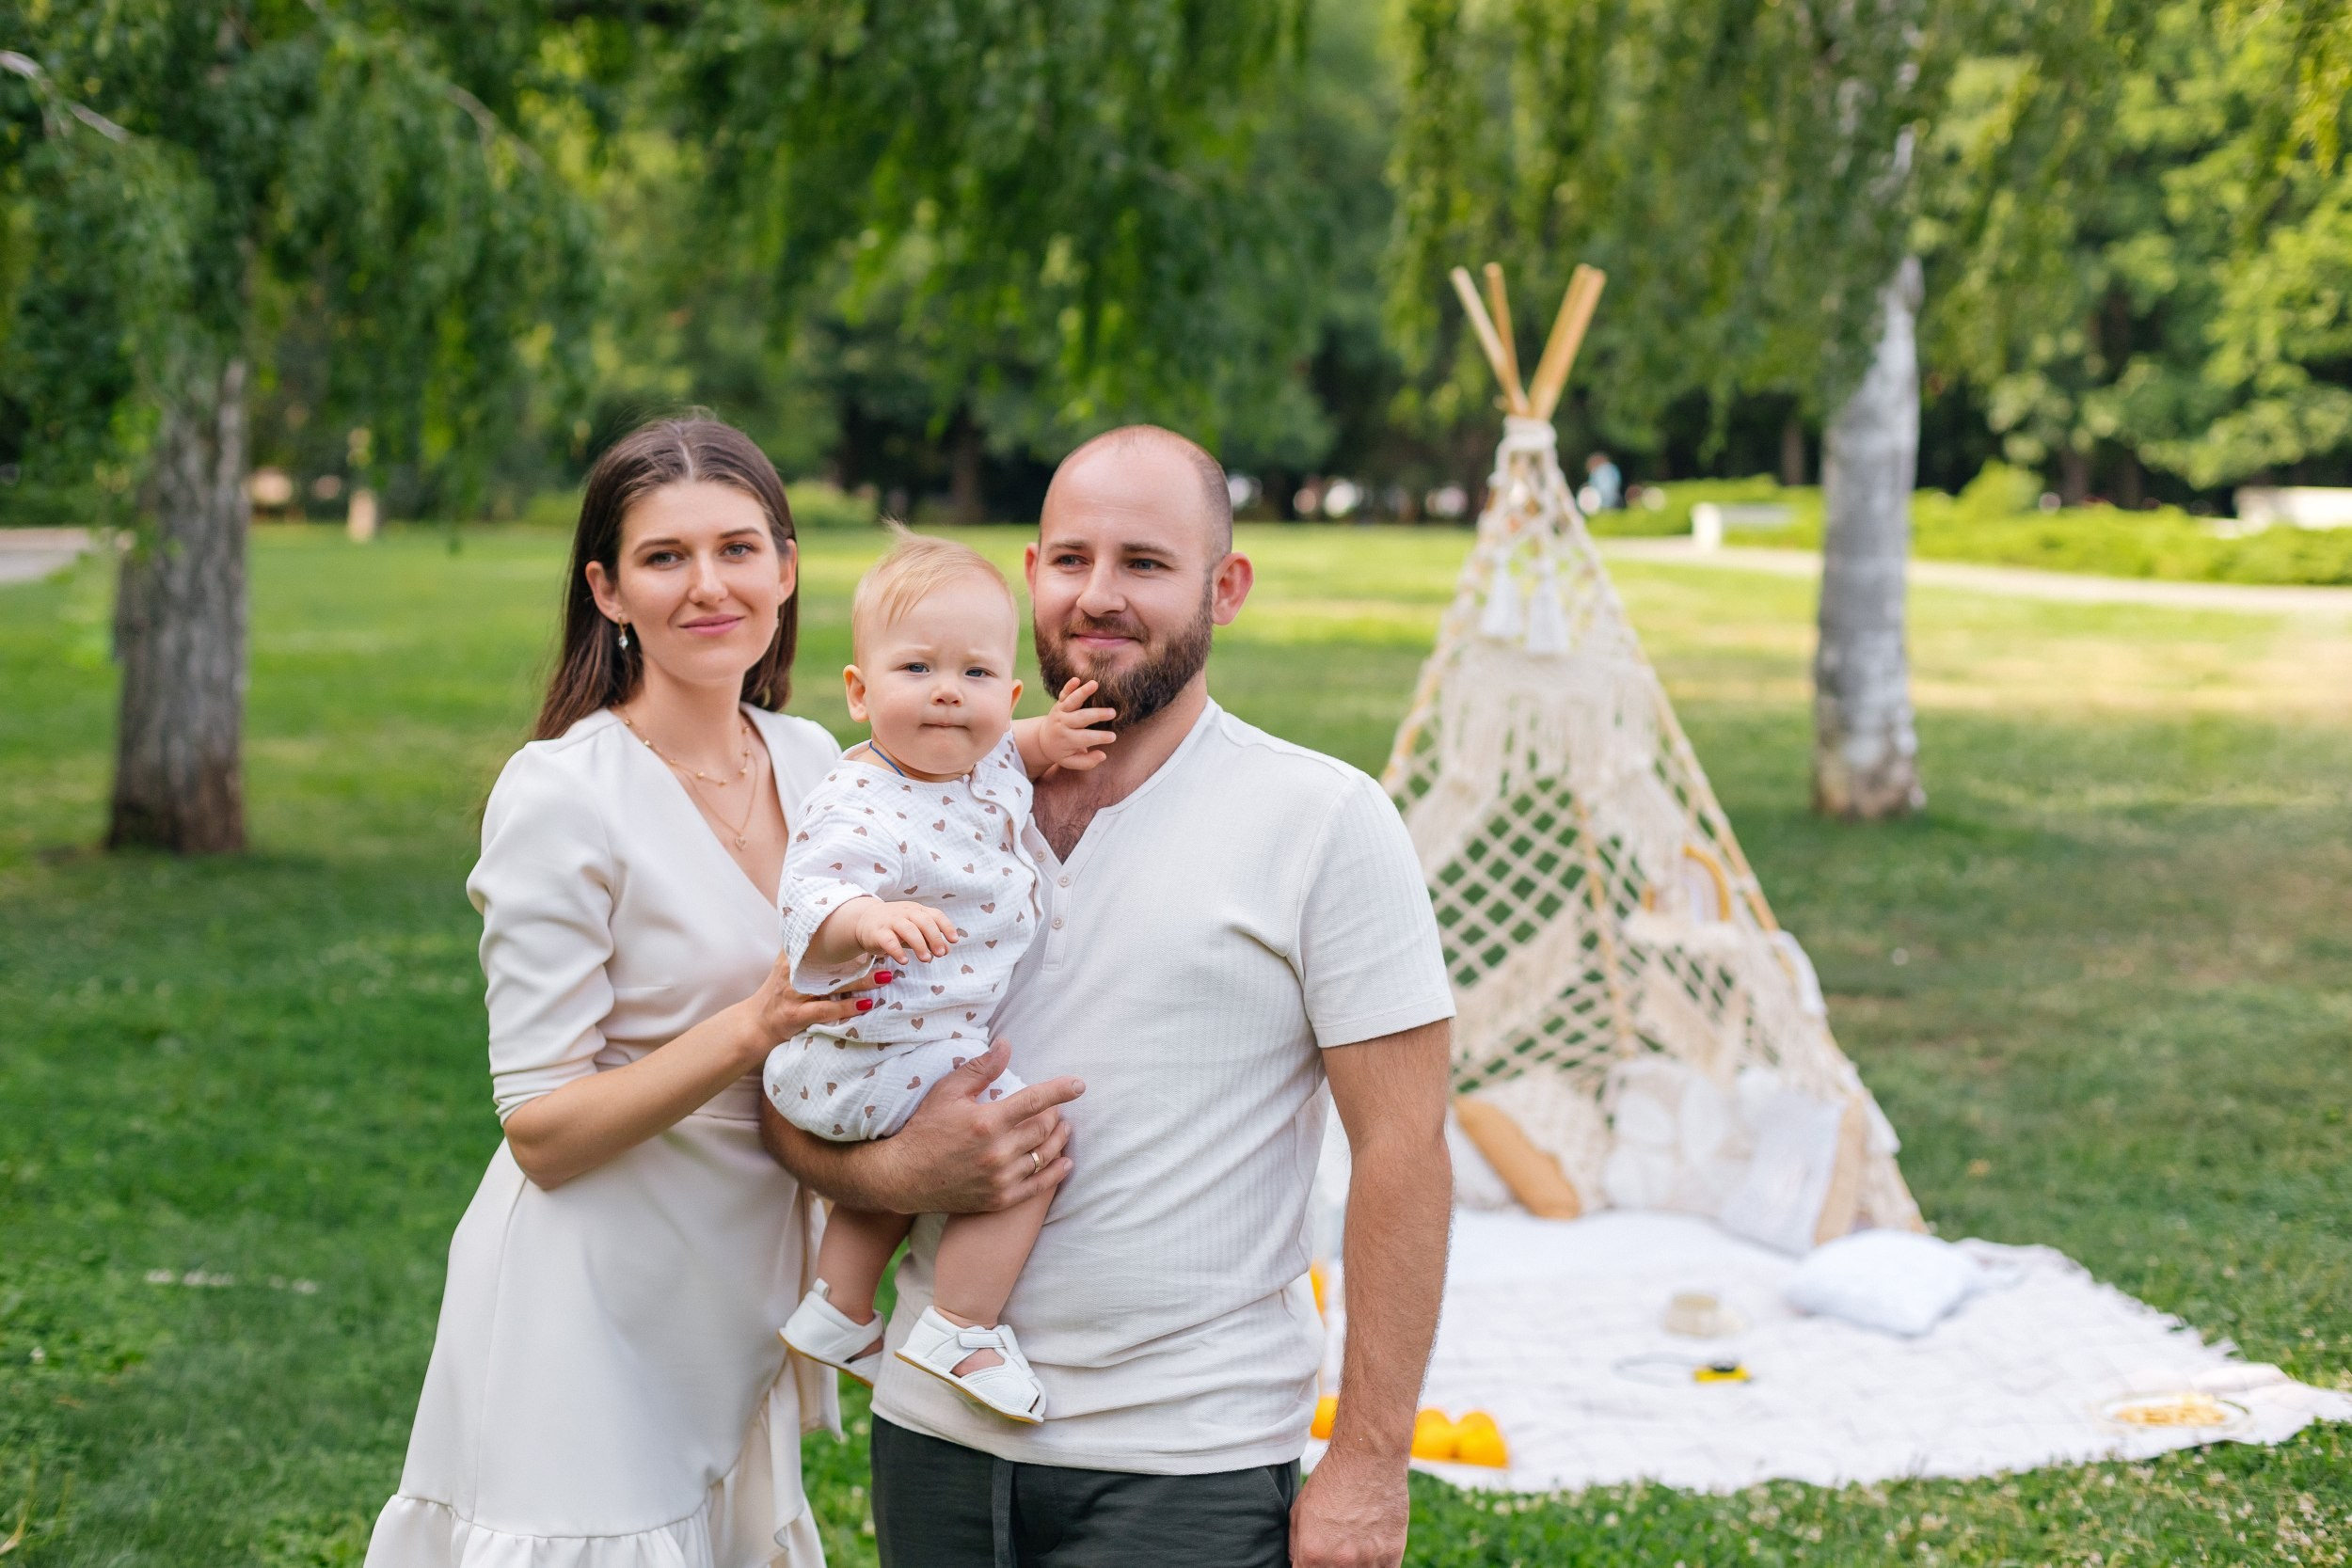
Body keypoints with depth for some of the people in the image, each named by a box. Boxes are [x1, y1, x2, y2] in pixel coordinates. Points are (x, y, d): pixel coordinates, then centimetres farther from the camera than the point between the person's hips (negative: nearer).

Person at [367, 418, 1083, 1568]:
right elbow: (540, 1130, -14)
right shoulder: (560, 796, -14)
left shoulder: (811, 760, 5)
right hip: (592, 1324, -6)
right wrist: (754, 1028, -28)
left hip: (741, 1308, 6)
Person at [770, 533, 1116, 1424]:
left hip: (941, 1047, 10)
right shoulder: (861, 808, -28)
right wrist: (864, 919, -60)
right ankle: (961, 1330, -7)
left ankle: (837, 1309, 46)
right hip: (873, 1063, -10)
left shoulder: (989, 766, -1)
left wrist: (1050, 739, 1)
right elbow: (813, 903, -40)